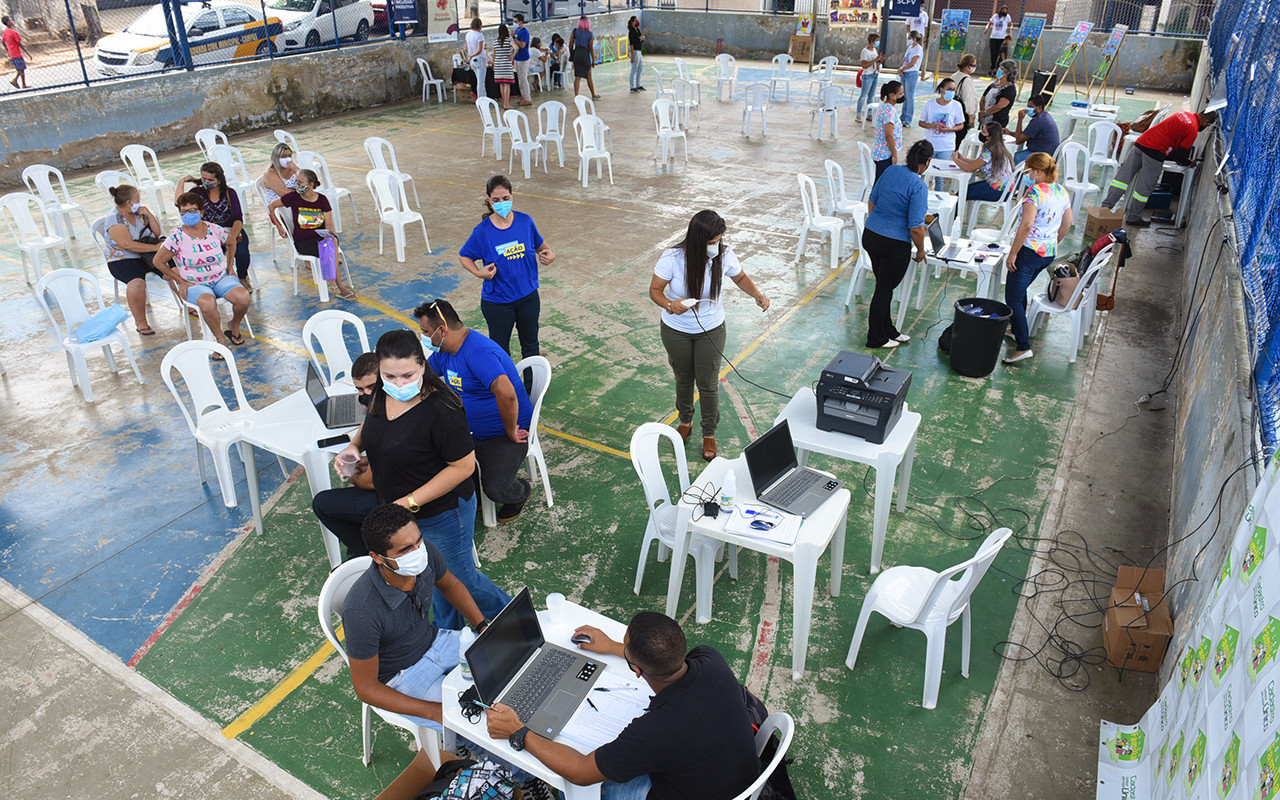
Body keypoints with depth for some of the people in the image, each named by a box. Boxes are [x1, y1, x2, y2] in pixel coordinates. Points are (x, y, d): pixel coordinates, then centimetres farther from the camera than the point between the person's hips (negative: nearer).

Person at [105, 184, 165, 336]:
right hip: (124, 260, -6)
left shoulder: (139, 212, 9)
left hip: (150, 255, 6)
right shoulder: (114, 219, -11)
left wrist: (148, 214, -2)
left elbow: (157, 233, 12)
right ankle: (140, 322, -23)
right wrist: (155, 247, -23)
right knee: (137, 283, -36)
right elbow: (128, 245, -21)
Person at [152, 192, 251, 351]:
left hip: (221, 278, 3)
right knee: (208, 304, -37)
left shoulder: (215, 230, -4)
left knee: (243, 298, -26)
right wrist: (181, 282, 0)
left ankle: (234, 326, 6)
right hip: (194, 284, -3)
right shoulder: (177, 237, -10)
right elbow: (158, 261, 0)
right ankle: (220, 338, -12)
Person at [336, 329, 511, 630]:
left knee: (459, 579, 13)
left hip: (442, 515, -7)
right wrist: (354, 445, -8)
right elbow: (371, 425, 14)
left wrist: (410, 502, -26)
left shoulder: (441, 410, -32)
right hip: (398, 512, 7)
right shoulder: (381, 394, -8)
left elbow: (463, 466, -26)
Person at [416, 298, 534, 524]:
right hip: (468, 429, 9)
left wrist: (511, 432, -28)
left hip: (502, 434, -9)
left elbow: (506, 394, -41)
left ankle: (522, 492, 17)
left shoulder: (478, 352, -30)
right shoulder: (443, 351, 4)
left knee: (495, 489, -22)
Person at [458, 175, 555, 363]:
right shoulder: (482, 231, -15)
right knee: (500, 349, 11)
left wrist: (548, 254, -10)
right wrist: (479, 272, -20)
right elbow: (464, 256, -2)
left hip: (528, 296, 3)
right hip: (497, 301, -3)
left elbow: (539, 244, 10)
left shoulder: (525, 221, -7)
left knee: (530, 344, 20)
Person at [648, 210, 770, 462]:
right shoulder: (672, 259, -27)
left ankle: (709, 433, 32)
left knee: (708, 384, 9)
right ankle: (685, 421, 49)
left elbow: (740, 278, 0)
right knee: (683, 379, 21)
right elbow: (655, 290, -16)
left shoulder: (725, 255, -20)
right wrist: (670, 305, -37)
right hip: (676, 331, 0)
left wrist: (758, 294, -19)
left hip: (711, 330, 0)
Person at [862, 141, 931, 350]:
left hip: (870, 236, 7)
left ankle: (888, 331, 32)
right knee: (884, 289, 6)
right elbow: (915, 227, -20)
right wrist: (921, 250, -3)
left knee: (884, 286, 18)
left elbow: (871, 202, 12)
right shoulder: (918, 187, -19)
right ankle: (875, 338, 18)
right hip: (894, 246, -7)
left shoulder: (891, 170, 1)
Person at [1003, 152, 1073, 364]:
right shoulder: (1062, 192, 9)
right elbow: (1066, 225, 16)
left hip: (1029, 250, -9)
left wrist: (1012, 253, -18)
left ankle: (1023, 347, -14)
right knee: (1020, 291, 26)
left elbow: (1026, 225, -24)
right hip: (1049, 253, 9)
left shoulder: (1035, 192, -17)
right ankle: (1017, 329, 38)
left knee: (1013, 299, -7)